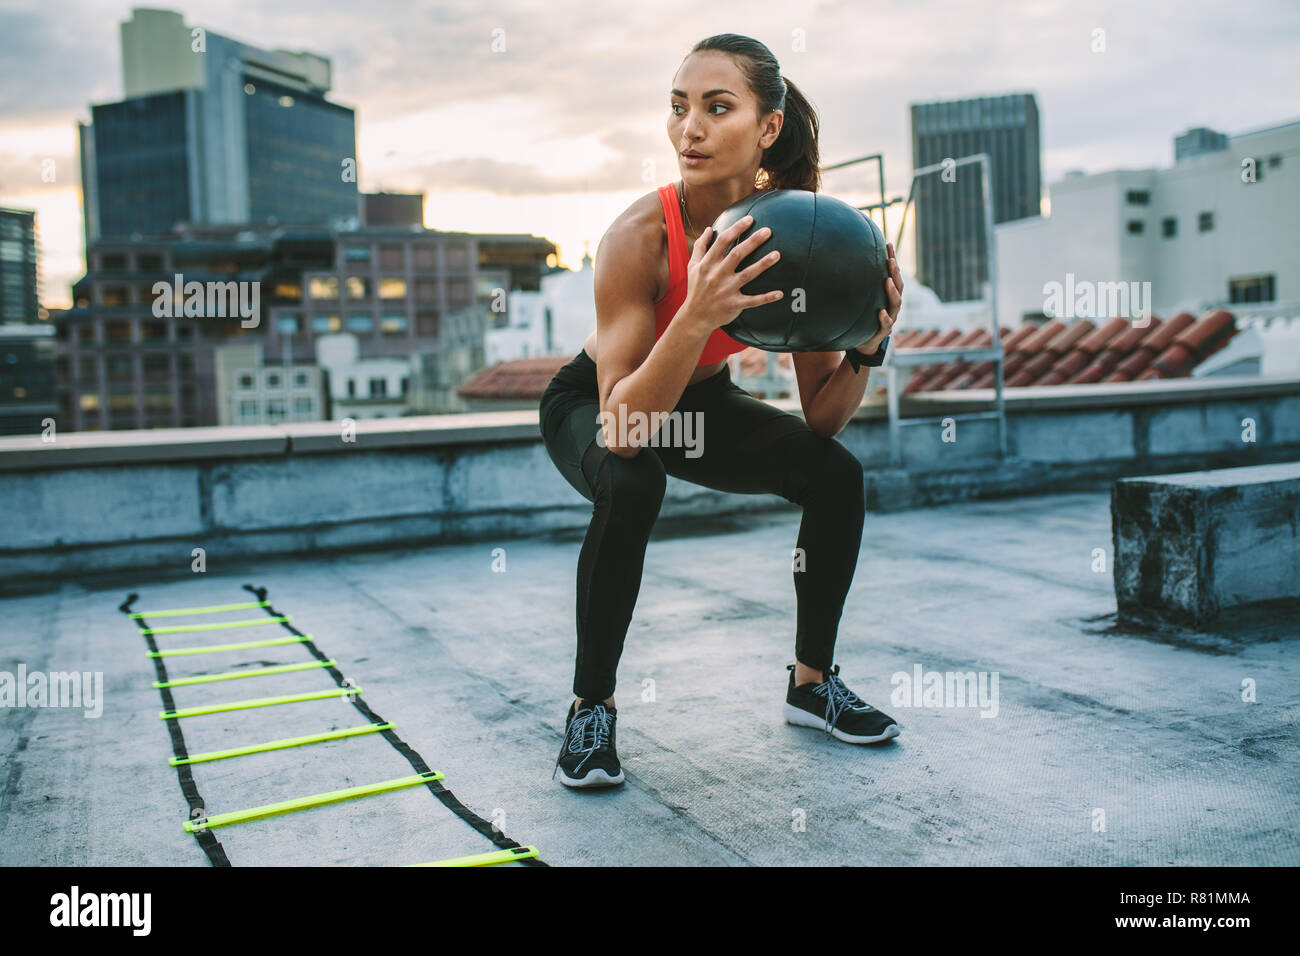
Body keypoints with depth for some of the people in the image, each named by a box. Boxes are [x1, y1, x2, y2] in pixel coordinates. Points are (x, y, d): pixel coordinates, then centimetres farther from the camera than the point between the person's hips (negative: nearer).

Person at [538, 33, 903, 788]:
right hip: (593, 402, -4)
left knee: (836, 474, -14)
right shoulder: (640, 237, -33)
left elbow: (823, 419, -14)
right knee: (632, 485, -35)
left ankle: (812, 682, 8)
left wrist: (868, 344, -32)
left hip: (702, 400, 4)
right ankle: (591, 706, -12)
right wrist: (697, 316, -51)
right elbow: (621, 429, -40)